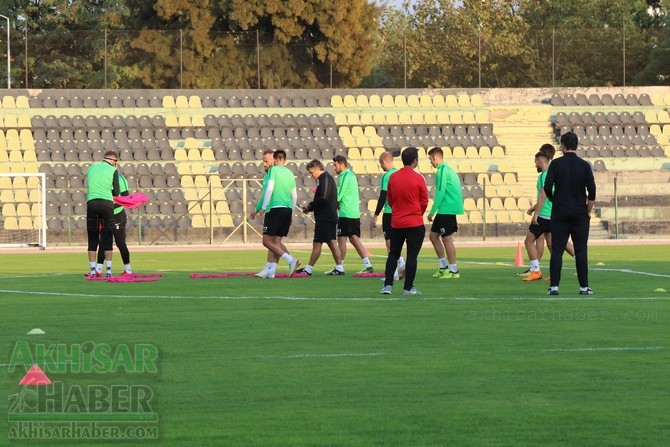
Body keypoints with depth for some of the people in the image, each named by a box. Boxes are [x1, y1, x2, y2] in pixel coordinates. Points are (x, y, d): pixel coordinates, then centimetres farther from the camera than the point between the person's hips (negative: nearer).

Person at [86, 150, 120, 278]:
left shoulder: (91, 168, 14)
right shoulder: (113, 170, 3)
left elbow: (89, 184, 17)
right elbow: (116, 193, 3)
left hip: (91, 202, 2)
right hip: (107, 203, -2)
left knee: (92, 239, 5)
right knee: (107, 239, 2)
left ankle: (92, 271, 1)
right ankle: (108, 270, -1)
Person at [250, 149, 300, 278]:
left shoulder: (273, 170, -3)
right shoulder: (290, 173, 15)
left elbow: (269, 189, -14)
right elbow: (294, 196, 16)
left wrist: (263, 208, -8)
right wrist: (291, 214, 24)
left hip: (275, 208, -7)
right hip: (288, 210, 7)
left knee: (267, 240, -5)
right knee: (277, 241, 10)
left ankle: (290, 260, -18)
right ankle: (271, 271, 5)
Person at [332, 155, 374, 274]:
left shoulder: (344, 177, -12)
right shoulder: (351, 175, 16)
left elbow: (338, 196, -13)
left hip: (346, 213, -9)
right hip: (355, 213, 9)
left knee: (341, 239, -3)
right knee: (354, 239, 9)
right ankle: (368, 265, 4)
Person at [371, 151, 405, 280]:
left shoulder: (386, 176, -12)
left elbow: (382, 198, -15)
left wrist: (375, 216, -12)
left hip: (389, 213, -7)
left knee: (390, 242, -1)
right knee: (394, 242, 19)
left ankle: (394, 273, -2)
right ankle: (402, 264, 1)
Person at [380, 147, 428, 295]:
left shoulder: (392, 178, 1)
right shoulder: (418, 178, -10)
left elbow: (389, 200, 10)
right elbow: (424, 202, -2)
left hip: (396, 223, 4)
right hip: (415, 223, -4)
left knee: (393, 254, 12)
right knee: (412, 256, 1)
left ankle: (388, 285, 5)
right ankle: (408, 288, 3)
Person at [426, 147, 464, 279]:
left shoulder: (442, 171, -13)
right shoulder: (449, 169, 17)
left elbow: (440, 193, -19)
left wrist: (432, 212, -14)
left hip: (447, 209, -10)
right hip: (445, 210, 10)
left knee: (447, 238, -4)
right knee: (433, 235, 13)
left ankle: (453, 271, 0)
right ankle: (443, 267, 16)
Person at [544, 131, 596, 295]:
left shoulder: (556, 164, -4)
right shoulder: (584, 165, -2)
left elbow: (547, 188, -8)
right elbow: (592, 191, -6)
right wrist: (588, 211, 5)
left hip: (560, 213, 0)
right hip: (579, 213, 0)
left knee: (557, 250, 2)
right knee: (581, 250, 4)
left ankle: (554, 286, -4)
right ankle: (584, 287, 2)